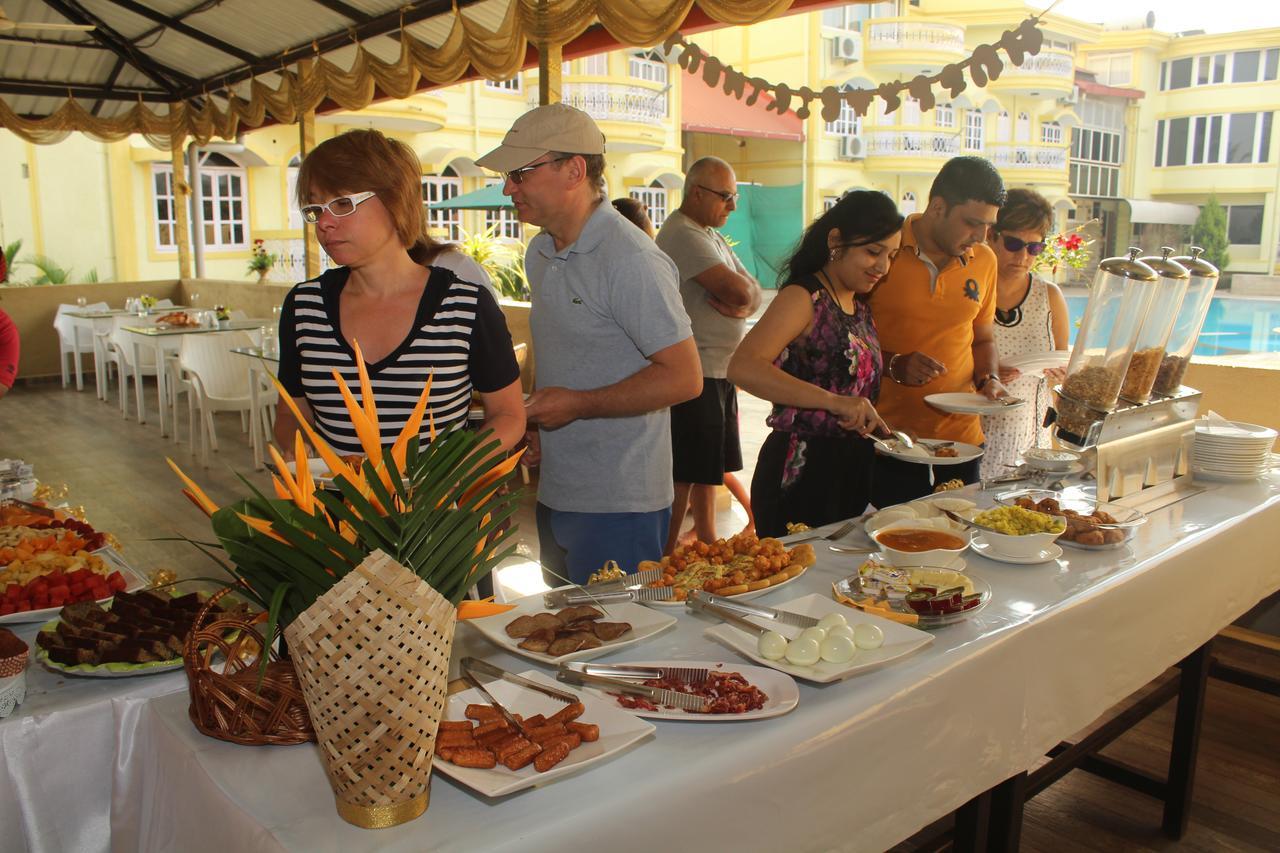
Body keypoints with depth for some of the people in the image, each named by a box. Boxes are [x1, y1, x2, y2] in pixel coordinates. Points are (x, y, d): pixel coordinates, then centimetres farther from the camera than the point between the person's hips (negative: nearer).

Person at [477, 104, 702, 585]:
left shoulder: (631, 261, -18)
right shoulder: (539, 253, 10)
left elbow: (683, 377, -20)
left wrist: (576, 405, -19)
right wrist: (538, 419, 5)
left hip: (618, 505, -8)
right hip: (555, 494, 8)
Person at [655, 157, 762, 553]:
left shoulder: (711, 235, 18)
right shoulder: (682, 235, -15)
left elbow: (753, 294, 10)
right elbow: (738, 289, -26)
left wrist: (743, 306, -12)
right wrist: (743, 295, -3)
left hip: (720, 372, 10)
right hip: (695, 375, -10)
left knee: (710, 467, 18)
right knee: (684, 474, -3)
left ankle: (707, 541, 30)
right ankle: (667, 559, 6)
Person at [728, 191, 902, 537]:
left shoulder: (862, 307, 13)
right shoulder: (804, 297, -13)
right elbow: (742, 367, -28)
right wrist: (834, 401, -34)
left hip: (851, 469, 8)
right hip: (802, 473, -8)